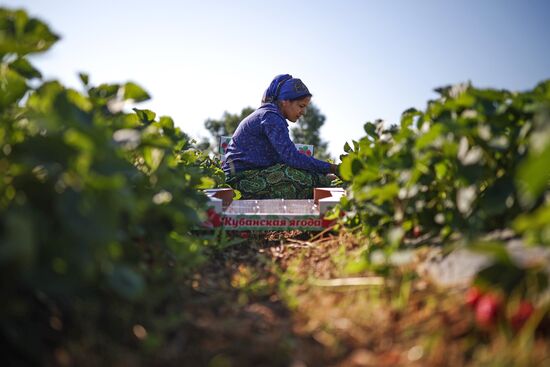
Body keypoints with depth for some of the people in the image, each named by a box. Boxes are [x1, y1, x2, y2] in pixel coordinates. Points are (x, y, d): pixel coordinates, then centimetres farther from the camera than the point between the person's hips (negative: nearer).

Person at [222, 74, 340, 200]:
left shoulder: (270, 115, 18)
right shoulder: (270, 117, -13)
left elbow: (286, 156, 12)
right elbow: (291, 157, -23)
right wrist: (331, 168, -19)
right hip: (241, 178, -10)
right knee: (305, 177, -24)